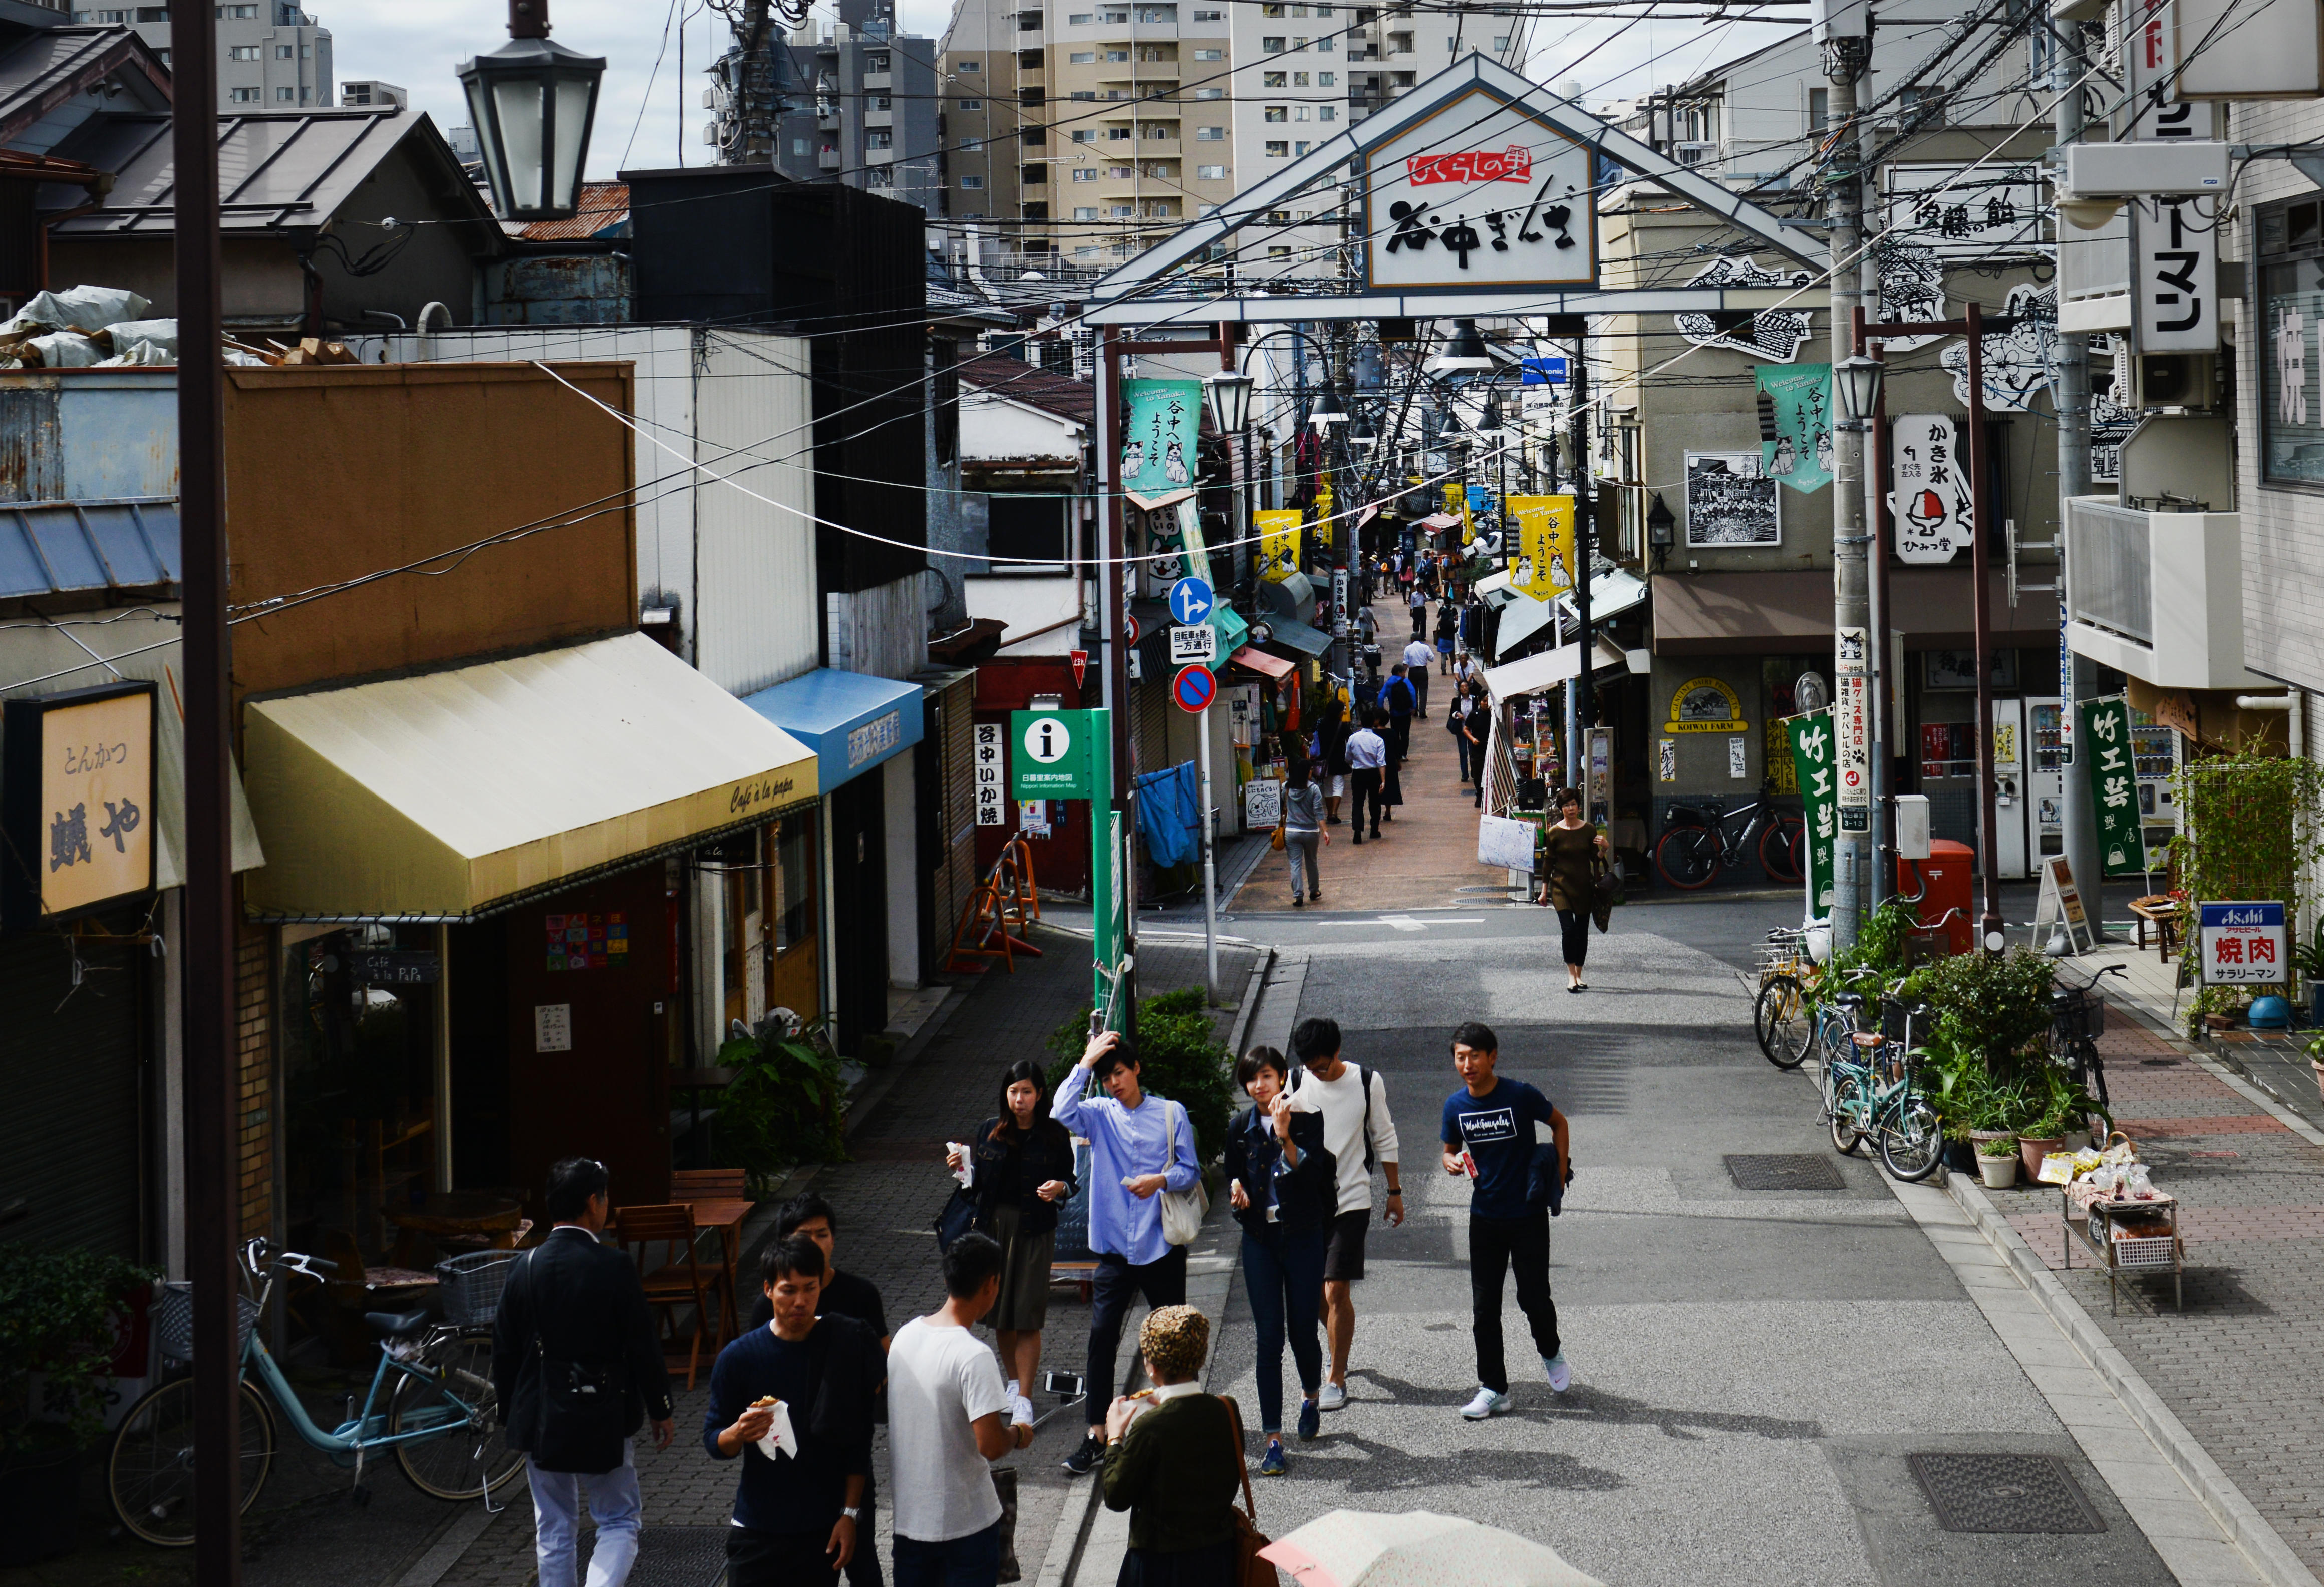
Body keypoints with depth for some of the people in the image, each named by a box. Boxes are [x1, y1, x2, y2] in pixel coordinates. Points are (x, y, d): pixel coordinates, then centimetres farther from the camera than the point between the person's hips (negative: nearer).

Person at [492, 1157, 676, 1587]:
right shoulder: (614, 1266, -15)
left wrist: (511, 1411, 18)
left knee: (553, 1532, 16)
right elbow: (643, 1347, -11)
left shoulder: (526, 1267, -3)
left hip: (540, 1422, 4)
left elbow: (504, 1350, 4)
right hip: (604, 1423, -4)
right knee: (619, 1524, 8)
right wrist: (662, 1411, 2)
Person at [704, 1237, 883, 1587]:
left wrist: (850, 1514, -1)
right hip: (757, 1531, -1)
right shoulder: (739, 1357, -6)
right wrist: (740, 1432, -22)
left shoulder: (846, 1346, -3)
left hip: (824, 1530, 1)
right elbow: (713, 1442, 0)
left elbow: (859, 1443, 3)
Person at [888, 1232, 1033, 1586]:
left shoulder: (904, 1336, -1)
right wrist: (1019, 1434, -4)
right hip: (966, 1518, -6)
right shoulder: (974, 1357, -24)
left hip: (908, 1513, 6)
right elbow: (990, 1445, -26)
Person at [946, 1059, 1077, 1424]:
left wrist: (1060, 1188, -18)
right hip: (993, 1226, 3)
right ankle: (1015, 1382, 29)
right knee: (1000, 1315, 11)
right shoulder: (989, 1132, 3)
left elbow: (1070, 1182, 4)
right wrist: (961, 1169, -12)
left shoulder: (1054, 1135, -3)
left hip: (1034, 1230, -3)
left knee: (1027, 1317, -5)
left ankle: (1025, 1397, 1)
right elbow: (976, 1186, 8)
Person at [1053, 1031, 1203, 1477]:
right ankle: (1097, 1435, -3)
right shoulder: (1099, 1114, 4)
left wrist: (1162, 1181, -18)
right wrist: (1086, 1063, -15)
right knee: (1102, 1336, -7)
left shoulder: (1171, 1113, 3)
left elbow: (1191, 1170, 3)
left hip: (1162, 1244, 0)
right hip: (1115, 1246, 0)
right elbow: (1062, 1113, -17)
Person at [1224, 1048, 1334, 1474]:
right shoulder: (1241, 1130, 6)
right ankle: (1273, 1441, -3)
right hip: (1260, 1239, 2)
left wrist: (1285, 1136, -27)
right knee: (1269, 1337, -4)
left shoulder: (1308, 1120, -4)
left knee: (1302, 1329, 6)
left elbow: (1310, 1174, -16)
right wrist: (1237, 1192, -5)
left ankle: (1311, 1398, 41)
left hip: (1303, 1236, -2)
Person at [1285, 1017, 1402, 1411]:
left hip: (1351, 1201, -3)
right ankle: (1342, 1344, 40)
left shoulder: (1368, 1082, -4)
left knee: (1337, 1290, -9)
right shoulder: (1297, 1083, -1)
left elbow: (1385, 1139, 6)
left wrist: (1395, 1193, 9)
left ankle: (1337, 1379, 2)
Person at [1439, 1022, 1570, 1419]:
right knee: (1484, 1307, 2)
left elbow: (1558, 1123, 3)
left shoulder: (1520, 1095, -13)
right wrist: (1452, 1163, -12)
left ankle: (1550, 1351, 33)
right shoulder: (1455, 1106, -2)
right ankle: (1493, 1389, 11)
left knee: (1533, 1297, 1)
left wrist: (1560, 1174, -3)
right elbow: (1451, 1151, 11)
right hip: (1484, 1217, 3)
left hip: (1528, 1214, -3)